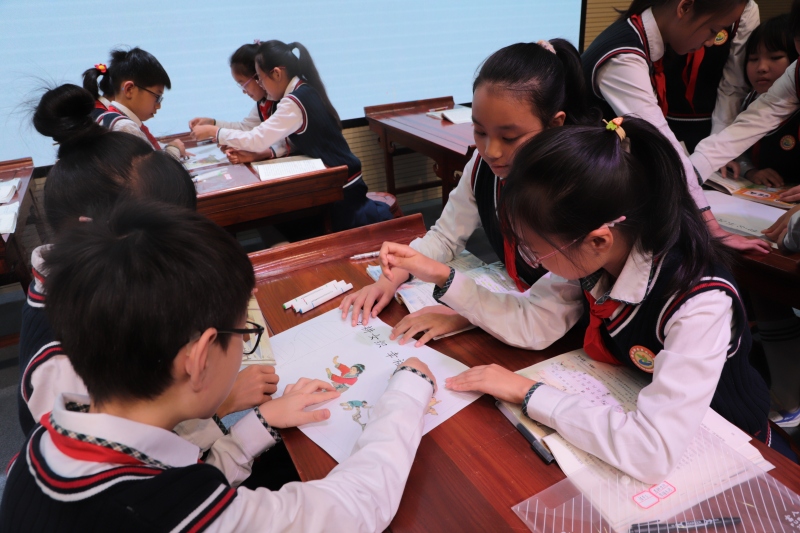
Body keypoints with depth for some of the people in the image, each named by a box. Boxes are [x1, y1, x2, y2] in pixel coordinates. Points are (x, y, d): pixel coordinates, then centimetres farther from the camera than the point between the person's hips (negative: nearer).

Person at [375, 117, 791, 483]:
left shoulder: (700, 303, -34)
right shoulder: (593, 255, -17)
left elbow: (652, 451, -39)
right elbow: (528, 323, -9)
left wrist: (527, 392, -30)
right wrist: (439, 276, -16)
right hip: (624, 414, 5)